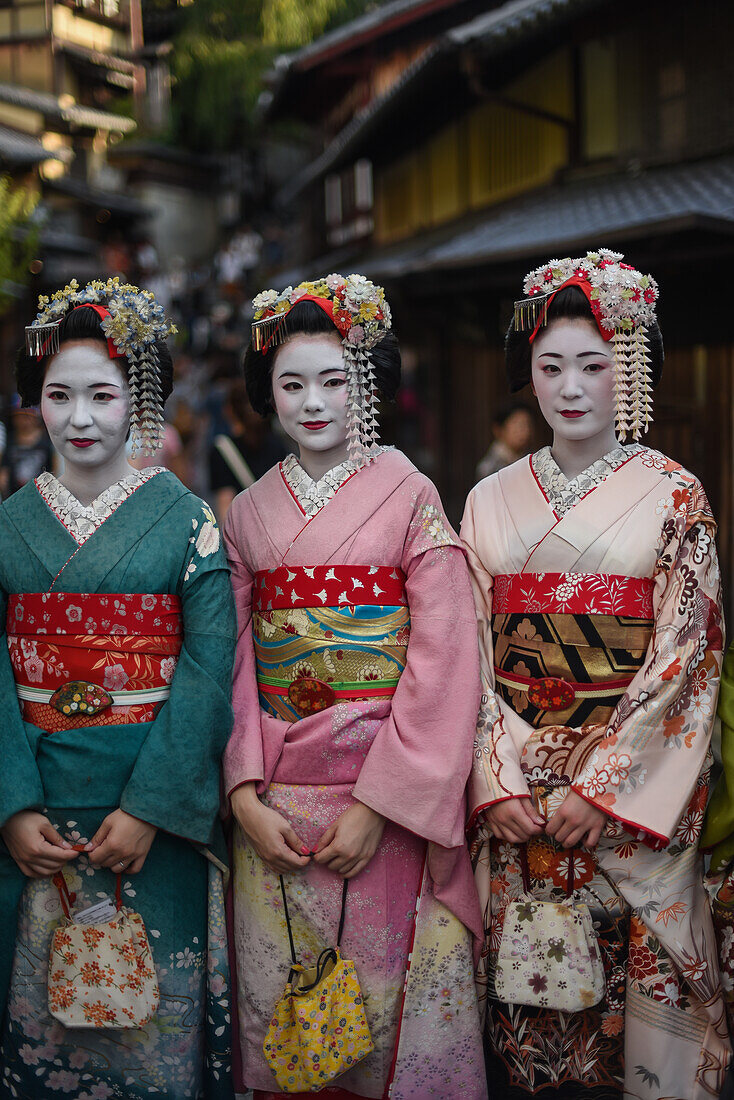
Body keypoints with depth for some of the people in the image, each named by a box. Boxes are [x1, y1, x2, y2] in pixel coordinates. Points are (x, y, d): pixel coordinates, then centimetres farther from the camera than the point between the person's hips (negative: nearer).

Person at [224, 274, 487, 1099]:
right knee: (280, 1014, 9)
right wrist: (246, 795, -6)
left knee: (390, 1001, 3)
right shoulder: (249, 513, 9)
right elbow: (237, 662, 6)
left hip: (389, 800, -3)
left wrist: (379, 804, -15)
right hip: (274, 806, 3)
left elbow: (443, 661, -9)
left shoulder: (411, 498, -2)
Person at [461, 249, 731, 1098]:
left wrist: (599, 787, -14)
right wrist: (498, 783, -8)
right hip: (512, 794, 3)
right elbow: (470, 655, 4)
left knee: (627, 986, 1)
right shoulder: (491, 502, 8)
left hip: (629, 790, -3)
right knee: (518, 1003, 7)